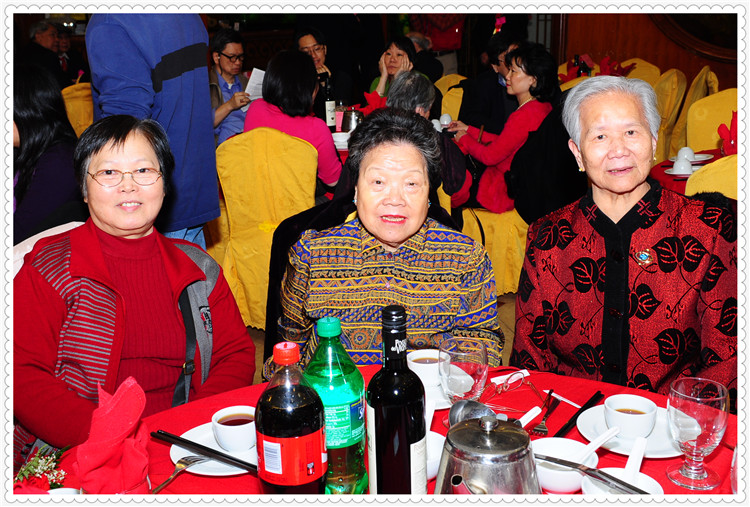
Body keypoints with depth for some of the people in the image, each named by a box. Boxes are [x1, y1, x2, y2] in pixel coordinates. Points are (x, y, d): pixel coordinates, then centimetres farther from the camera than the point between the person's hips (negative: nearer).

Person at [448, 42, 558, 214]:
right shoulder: (544, 106, 2)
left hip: (504, 193, -9)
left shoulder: (525, 115, -28)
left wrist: (464, 138, -2)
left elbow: (491, 156, -21)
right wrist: (469, 130, 13)